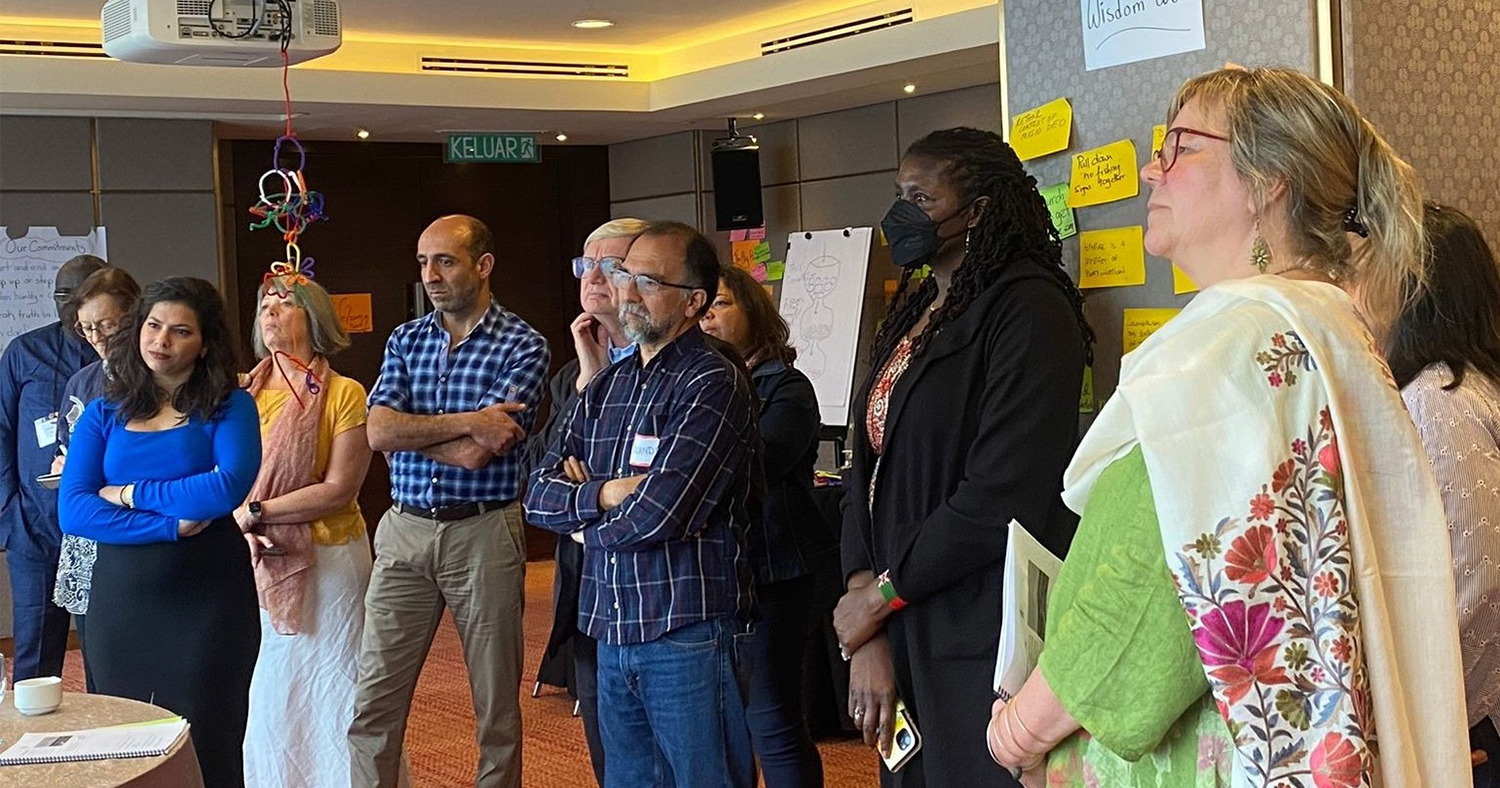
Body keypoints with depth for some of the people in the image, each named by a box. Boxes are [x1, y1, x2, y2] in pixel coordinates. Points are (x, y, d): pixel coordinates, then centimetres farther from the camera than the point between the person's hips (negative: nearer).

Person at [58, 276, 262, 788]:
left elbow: (229, 488, -18)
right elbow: (72, 510, -6)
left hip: (208, 597, -3)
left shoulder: (229, 408, 0)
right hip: (121, 598, 3)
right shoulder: (104, 415, 7)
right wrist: (171, 524, -16)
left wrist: (130, 493, -9)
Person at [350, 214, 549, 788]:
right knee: (374, 697, 3)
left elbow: (476, 453, -16)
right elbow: (377, 432, -6)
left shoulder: (523, 347, -6)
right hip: (404, 531, 4)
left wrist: (409, 427, -4)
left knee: (496, 698, 8)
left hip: (484, 534, -3)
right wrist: (465, 422, -15)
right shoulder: (405, 341, 9)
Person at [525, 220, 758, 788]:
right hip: (612, 634, 7)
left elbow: (657, 513, -20)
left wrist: (585, 516, -1)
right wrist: (604, 494, -12)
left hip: (688, 636, -7)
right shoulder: (605, 386, 13)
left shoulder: (713, 384, -11)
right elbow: (539, 496, 7)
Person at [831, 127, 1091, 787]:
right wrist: (867, 638, -5)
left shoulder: (1027, 310, -12)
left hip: (981, 643, -7)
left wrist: (880, 592, -11)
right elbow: (870, 468, 7)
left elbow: (1003, 495, -21)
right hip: (902, 633, 8)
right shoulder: (914, 314, 13)